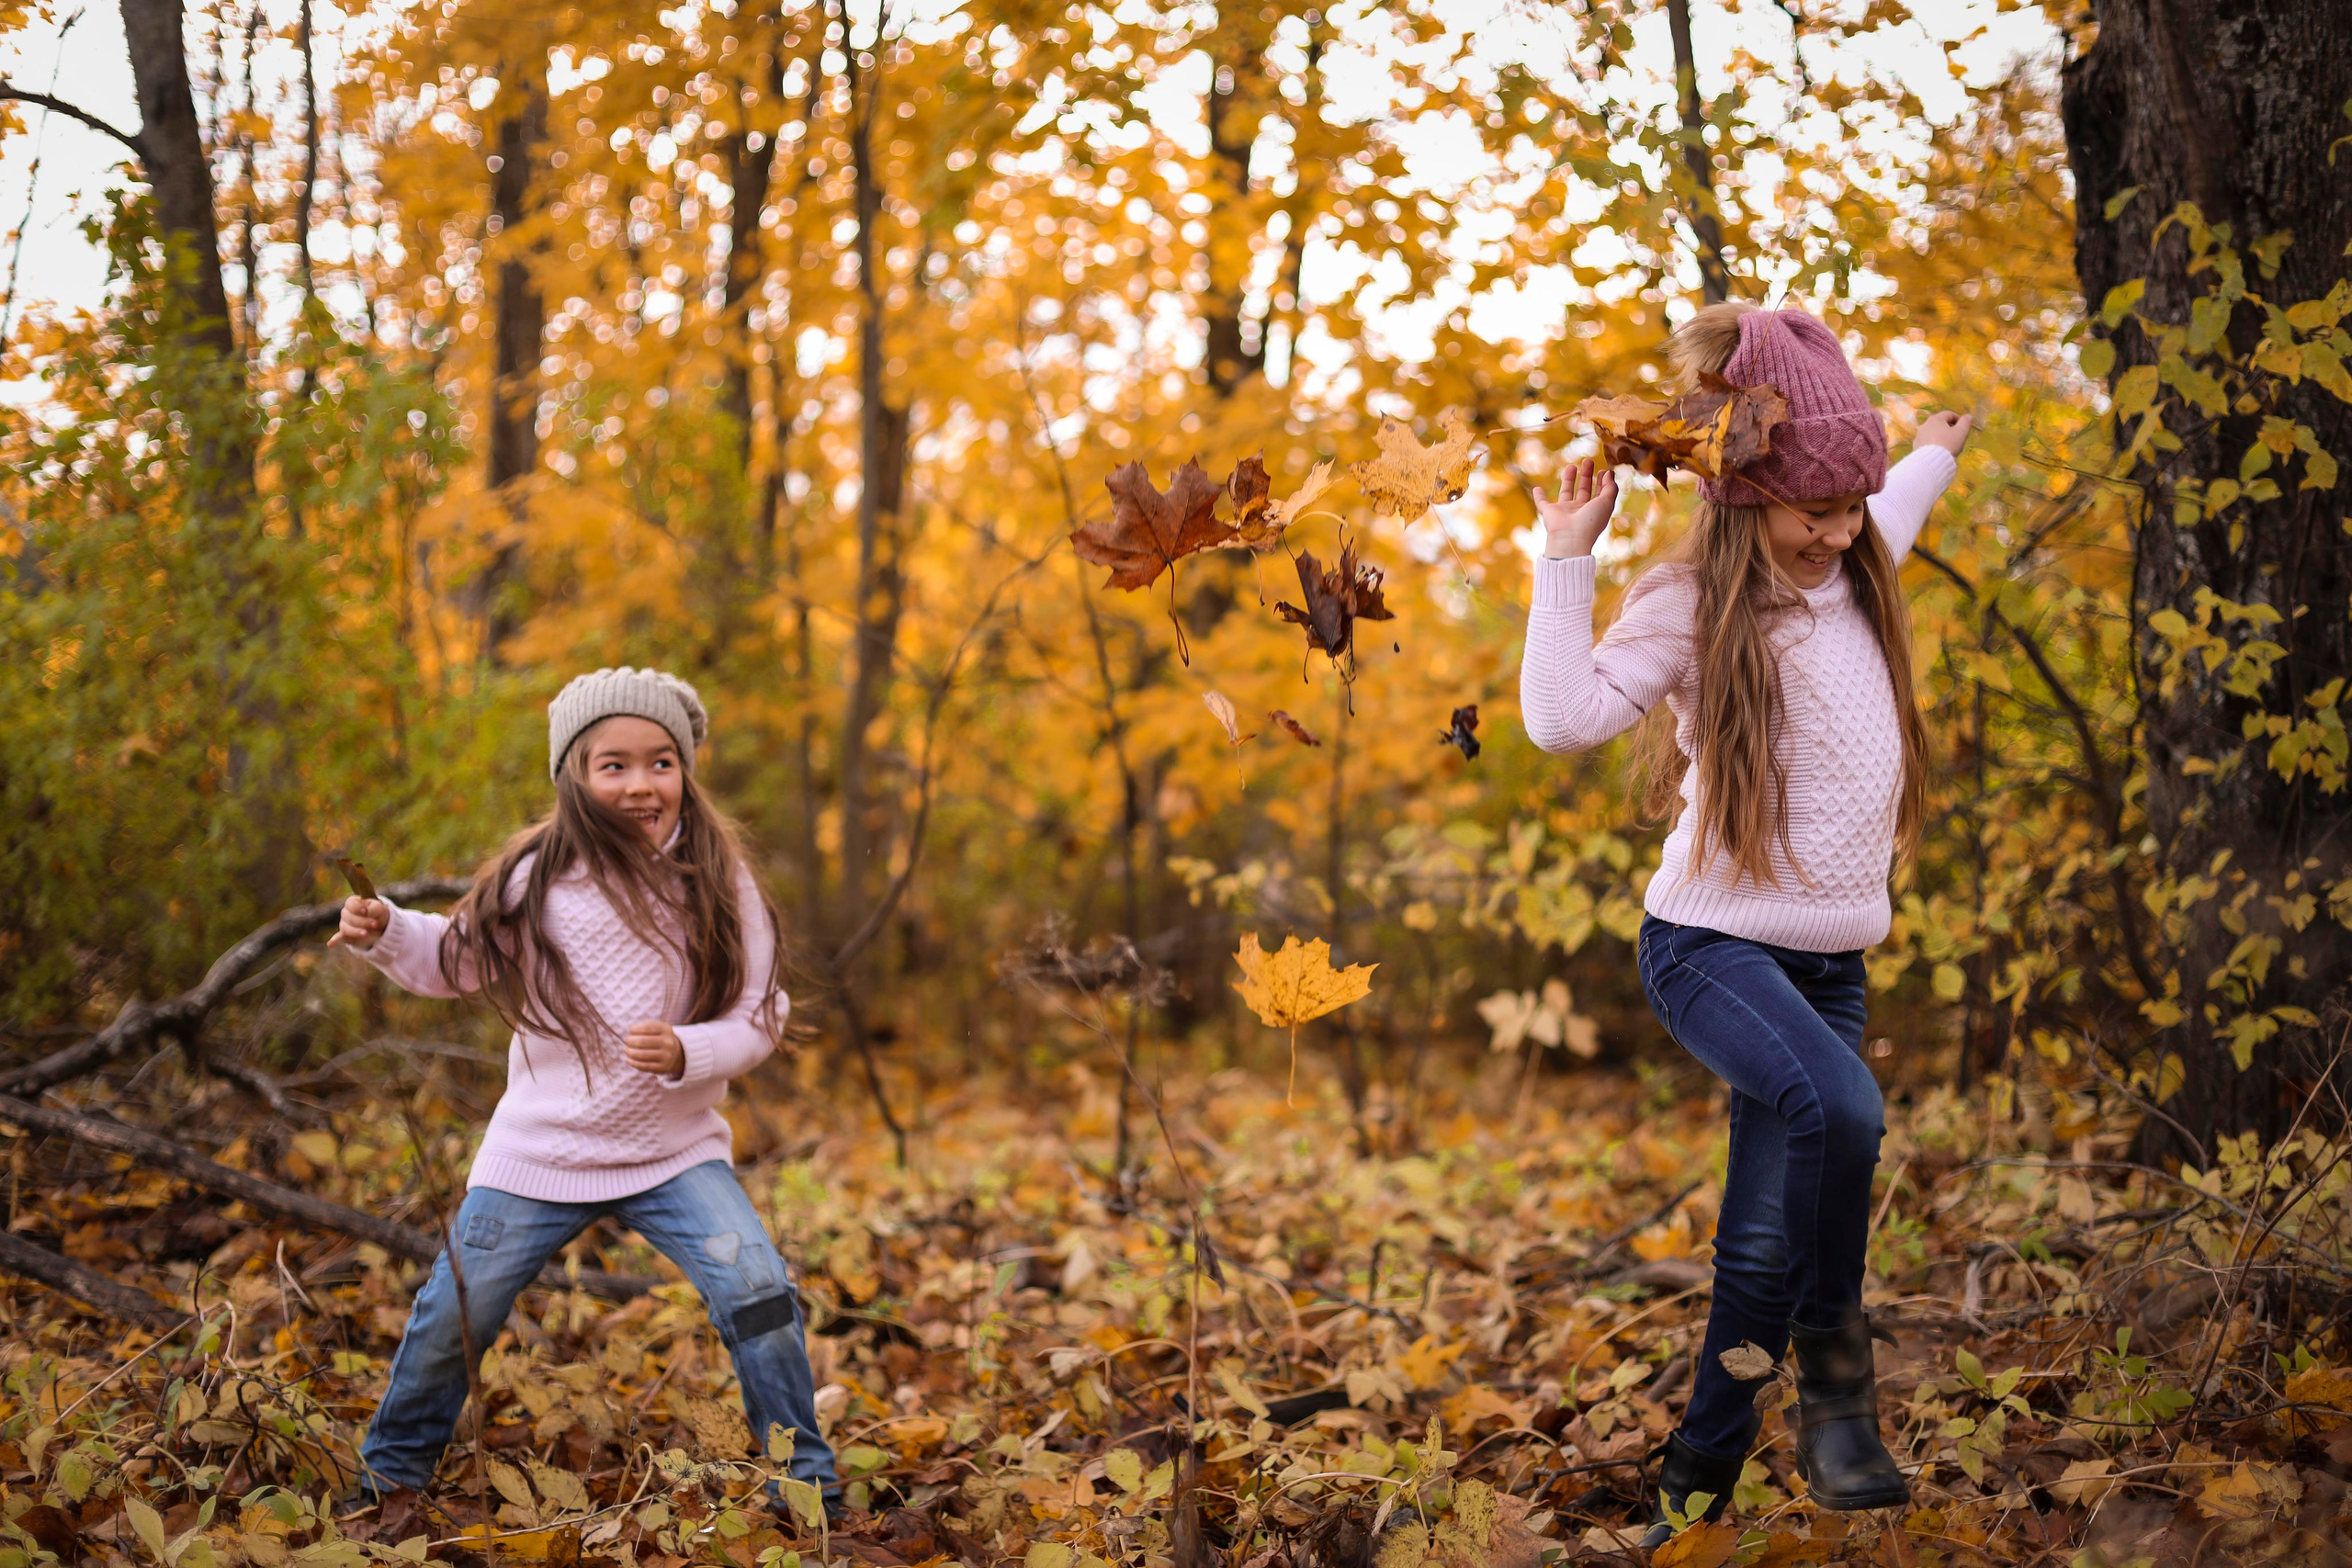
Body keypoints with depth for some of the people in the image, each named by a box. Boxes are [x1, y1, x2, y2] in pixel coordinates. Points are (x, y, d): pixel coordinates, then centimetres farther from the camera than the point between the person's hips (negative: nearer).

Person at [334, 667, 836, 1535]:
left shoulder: (718, 884, -9)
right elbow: (459, 962, 10)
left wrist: (686, 1055, -26)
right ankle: (393, 1472, 35)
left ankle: (807, 1486, 2)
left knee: (758, 1292, -17)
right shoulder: (538, 878, -7)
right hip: (540, 1152, 1)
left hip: (676, 1149, -1)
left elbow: (760, 1019, -7)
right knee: (454, 1314, 7)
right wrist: (385, 934, -8)